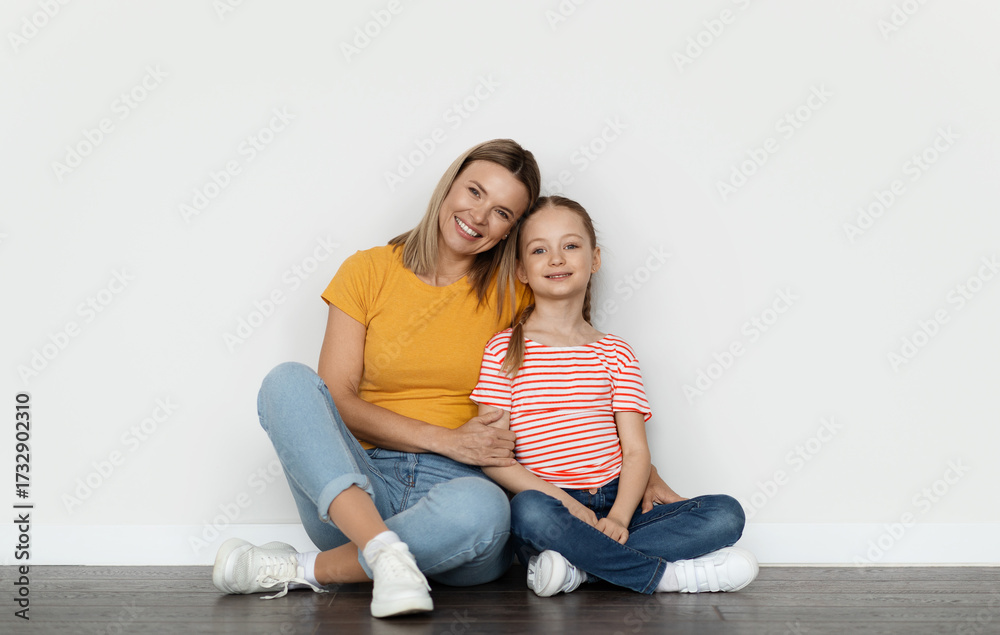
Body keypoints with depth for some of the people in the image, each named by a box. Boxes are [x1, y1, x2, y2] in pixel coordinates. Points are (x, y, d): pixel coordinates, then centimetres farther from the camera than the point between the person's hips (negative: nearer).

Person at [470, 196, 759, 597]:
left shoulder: (615, 353, 12)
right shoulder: (505, 349, 4)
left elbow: (636, 451, 5)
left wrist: (618, 517, -14)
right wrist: (564, 501, -16)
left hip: (613, 507, 4)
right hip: (550, 505, -3)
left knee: (726, 514, -15)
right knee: (530, 511, -38)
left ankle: (577, 565, -22)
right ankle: (667, 573, -22)